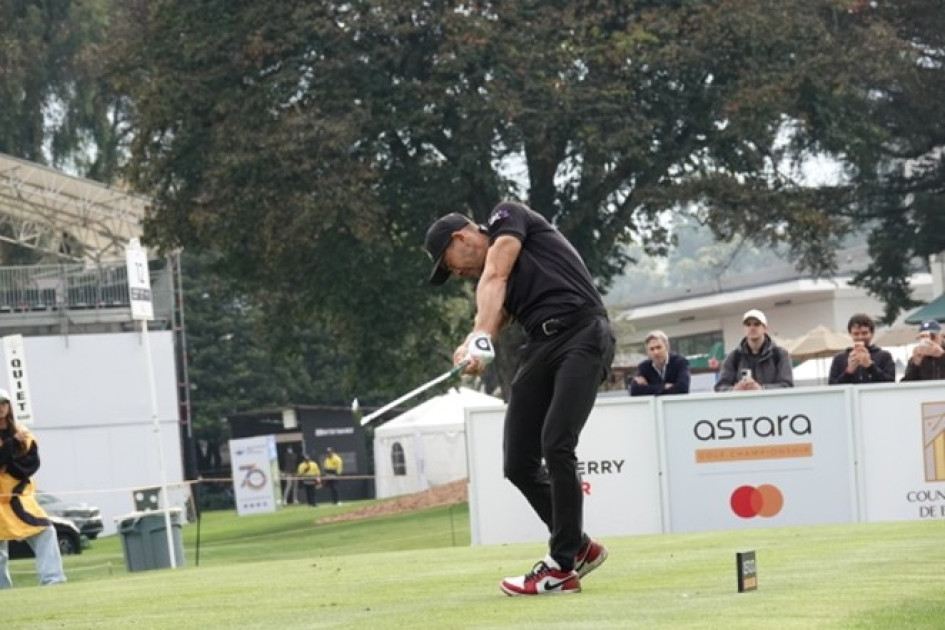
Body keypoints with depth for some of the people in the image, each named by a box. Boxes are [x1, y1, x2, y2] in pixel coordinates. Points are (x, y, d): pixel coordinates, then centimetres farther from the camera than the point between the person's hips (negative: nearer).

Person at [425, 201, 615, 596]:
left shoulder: (508, 217, 7)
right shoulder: (486, 282, 26)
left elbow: (494, 277, -10)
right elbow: (491, 321, 8)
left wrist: (481, 338, -25)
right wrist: (469, 349, -17)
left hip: (582, 333, -8)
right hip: (540, 348, 8)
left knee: (555, 447, -19)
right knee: (518, 463, 1)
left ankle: (562, 567, -14)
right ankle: (577, 547, 19)